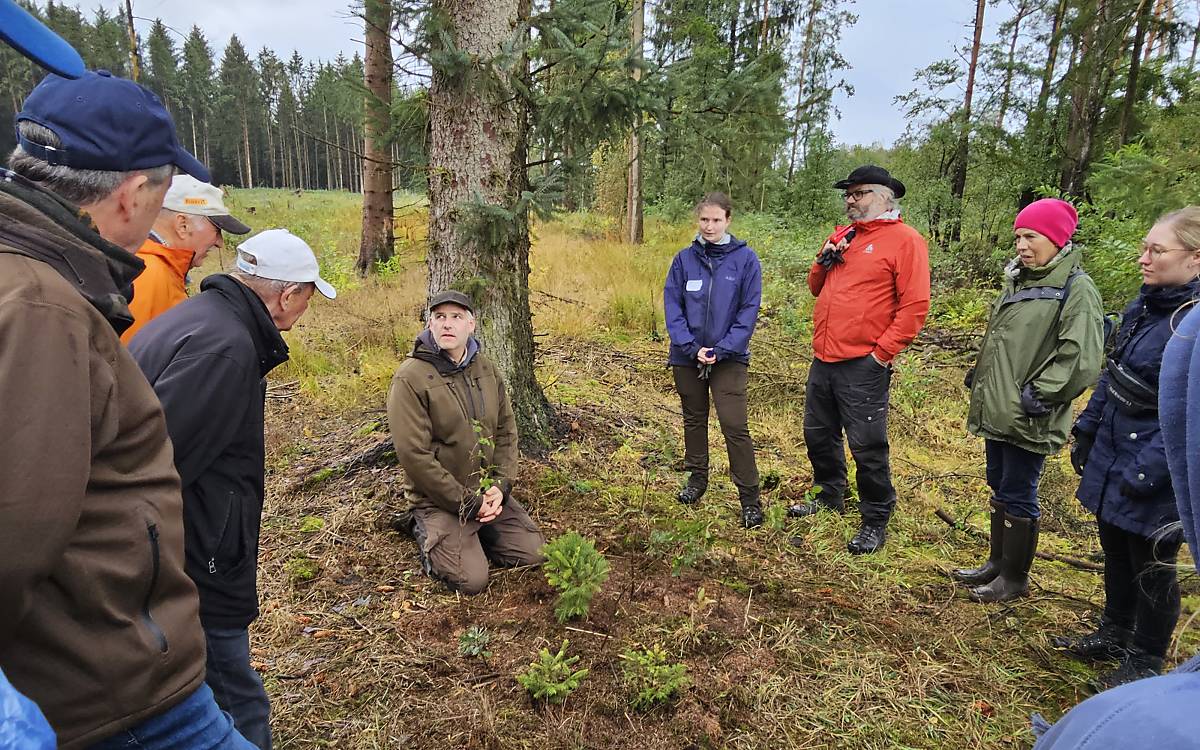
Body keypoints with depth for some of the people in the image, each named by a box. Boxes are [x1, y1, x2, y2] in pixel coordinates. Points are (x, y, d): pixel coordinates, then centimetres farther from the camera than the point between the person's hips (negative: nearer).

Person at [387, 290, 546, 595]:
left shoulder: (486, 368, 3)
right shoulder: (411, 378, -18)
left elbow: (506, 429, 7)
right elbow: (415, 455, -20)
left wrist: (501, 485, -7)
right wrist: (467, 504, -17)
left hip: (489, 493, 6)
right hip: (441, 500, -6)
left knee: (533, 554, 3)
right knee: (472, 580, -15)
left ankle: (472, 535, 23)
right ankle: (427, 534, 12)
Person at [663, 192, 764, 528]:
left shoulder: (745, 258, -4)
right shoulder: (684, 258, 1)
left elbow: (749, 310, -6)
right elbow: (672, 305, -1)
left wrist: (722, 350, -14)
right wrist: (691, 347, -12)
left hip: (729, 358, -3)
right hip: (687, 356, 3)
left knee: (735, 426, -7)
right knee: (694, 419, 16)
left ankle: (750, 499, 4)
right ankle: (696, 479, 34)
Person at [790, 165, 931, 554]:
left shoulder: (905, 240, -6)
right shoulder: (841, 236, 14)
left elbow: (914, 306, -12)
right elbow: (817, 289, 21)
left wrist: (881, 353, -14)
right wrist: (823, 262, 2)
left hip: (863, 366, -7)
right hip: (823, 360, 7)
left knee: (867, 447, 1)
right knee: (819, 435, 18)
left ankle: (876, 521, 18)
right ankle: (830, 497, 38)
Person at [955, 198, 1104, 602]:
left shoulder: (1077, 289, -13)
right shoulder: (1018, 279, 13)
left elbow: (1080, 359, -20)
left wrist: (1039, 394, -18)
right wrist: (978, 373, 16)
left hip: (1028, 419, -8)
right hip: (997, 412, 8)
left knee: (1018, 497, 4)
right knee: (999, 489, 18)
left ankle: (1015, 578, 21)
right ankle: (998, 562, 34)